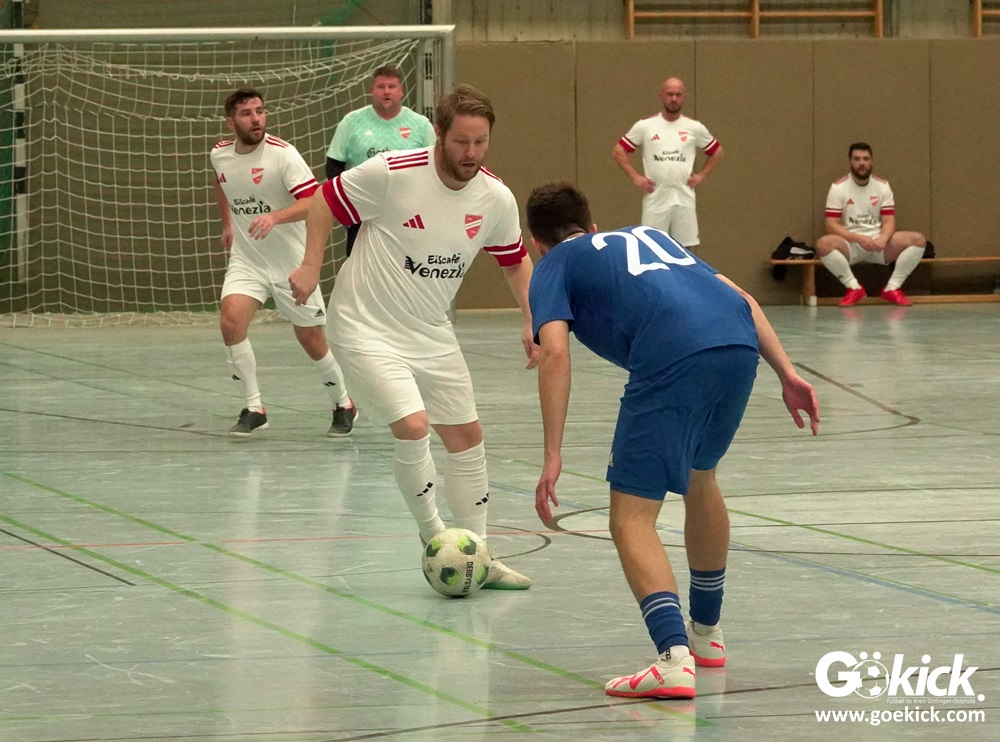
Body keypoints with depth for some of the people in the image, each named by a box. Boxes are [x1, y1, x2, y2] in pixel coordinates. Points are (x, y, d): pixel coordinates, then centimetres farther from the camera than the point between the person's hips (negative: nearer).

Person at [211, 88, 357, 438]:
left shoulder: (282, 154, -18)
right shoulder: (220, 155, 0)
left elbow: (313, 201, -27)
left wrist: (275, 217, -42)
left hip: (291, 263, -4)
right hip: (246, 260, 4)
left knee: (312, 341, 5)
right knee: (231, 321, -20)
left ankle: (343, 405, 30)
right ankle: (253, 408, -7)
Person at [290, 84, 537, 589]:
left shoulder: (496, 199, -6)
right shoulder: (392, 174, -22)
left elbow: (515, 260, 12)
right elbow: (325, 200, -7)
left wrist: (532, 321, 2)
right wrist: (311, 266, -14)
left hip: (431, 334, 6)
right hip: (367, 330, -6)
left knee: (466, 437, 8)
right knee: (412, 426, -21)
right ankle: (432, 535, 2)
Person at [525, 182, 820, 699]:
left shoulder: (553, 265, 21)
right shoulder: (646, 235, 38)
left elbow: (554, 352, 2)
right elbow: (743, 299, 27)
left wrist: (553, 457, -2)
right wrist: (787, 374, 23)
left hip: (672, 359, -6)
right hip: (740, 345, 6)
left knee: (631, 519, -1)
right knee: (699, 477, 31)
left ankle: (674, 658, -21)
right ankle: (706, 633, 43)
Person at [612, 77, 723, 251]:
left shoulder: (695, 128, 5)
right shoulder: (645, 126, 1)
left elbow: (716, 152, 19)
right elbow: (619, 151, 6)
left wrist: (702, 175, 6)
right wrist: (635, 177, -3)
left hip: (685, 200, 1)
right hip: (655, 200, -1)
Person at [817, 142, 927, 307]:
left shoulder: (883, 186, 6)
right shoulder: (838, 188, -3)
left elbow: (889, 221, 1)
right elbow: (832, 225, -9)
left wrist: (883, 239, -23)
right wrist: (859, 239, -23)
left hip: (878, 244, 3)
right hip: (850, 244, -3)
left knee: (918, 239, -20)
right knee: (823, 244, -36)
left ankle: (892, 288, -11)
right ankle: (854, 288, -18)